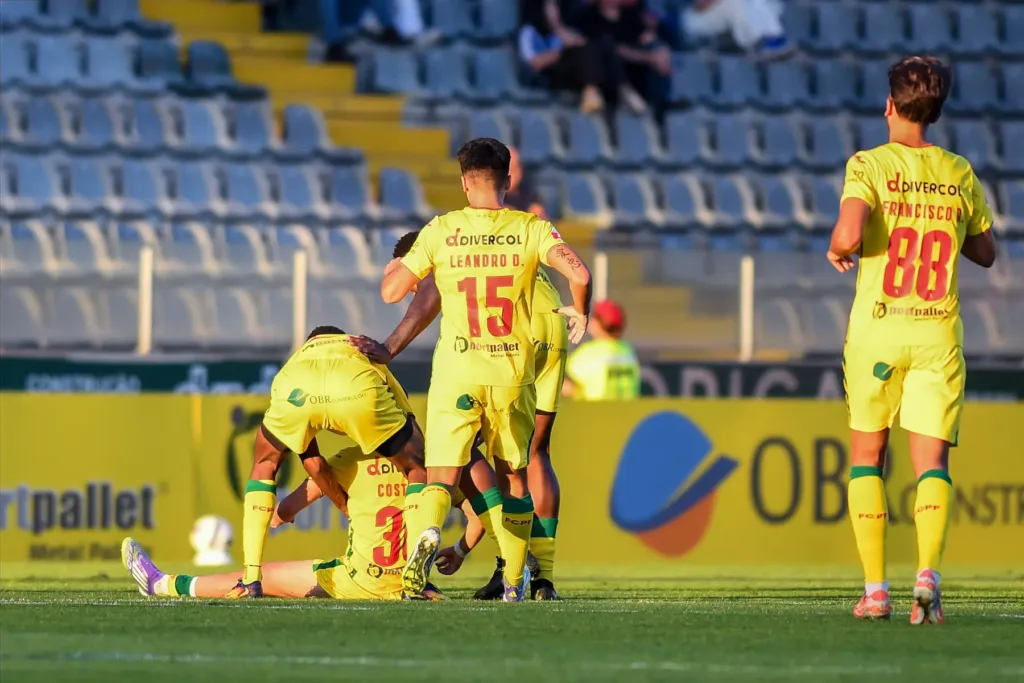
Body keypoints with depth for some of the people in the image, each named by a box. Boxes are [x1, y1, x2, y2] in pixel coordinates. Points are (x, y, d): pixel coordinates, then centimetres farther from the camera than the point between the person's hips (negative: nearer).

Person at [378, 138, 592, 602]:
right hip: (513, 372, 1)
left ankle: (429, 532, -34)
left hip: (457, 372, -1)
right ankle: (514, 581, 20)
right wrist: (580, 313, 6)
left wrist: (396, 266, 21)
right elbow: (579, 274, -15)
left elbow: (391, 292, -1)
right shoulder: (531, 230, -2)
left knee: (441, 477, -1)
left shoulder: (441, 232, -3)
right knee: (513, 476, 17)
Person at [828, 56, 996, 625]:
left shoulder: (869, 166, -6)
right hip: (938, 332, 2)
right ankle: (927, 573, -26)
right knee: (932, 460, -2)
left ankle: (875, 590, 9)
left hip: (877, 329, -2)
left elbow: (849, 234, -22)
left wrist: (838, 250, 0)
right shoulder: (959, 174, 6)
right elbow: (985, 253, 17)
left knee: (866, 457, 13)